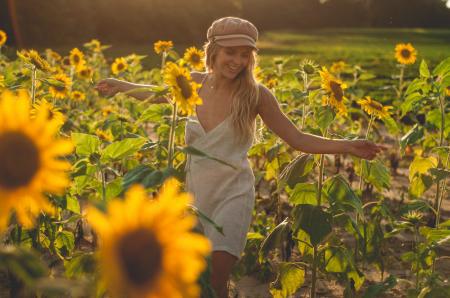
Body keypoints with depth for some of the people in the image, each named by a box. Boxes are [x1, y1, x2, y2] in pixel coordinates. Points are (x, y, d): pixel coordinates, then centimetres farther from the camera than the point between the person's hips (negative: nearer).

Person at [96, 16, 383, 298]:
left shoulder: (255, 94, -13)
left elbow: (296, 139, -8)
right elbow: (161, 94, 18)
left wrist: (346, 146, -16)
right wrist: (120, 86, 23)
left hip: (233, 194, -4)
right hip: (194, 191, 4)